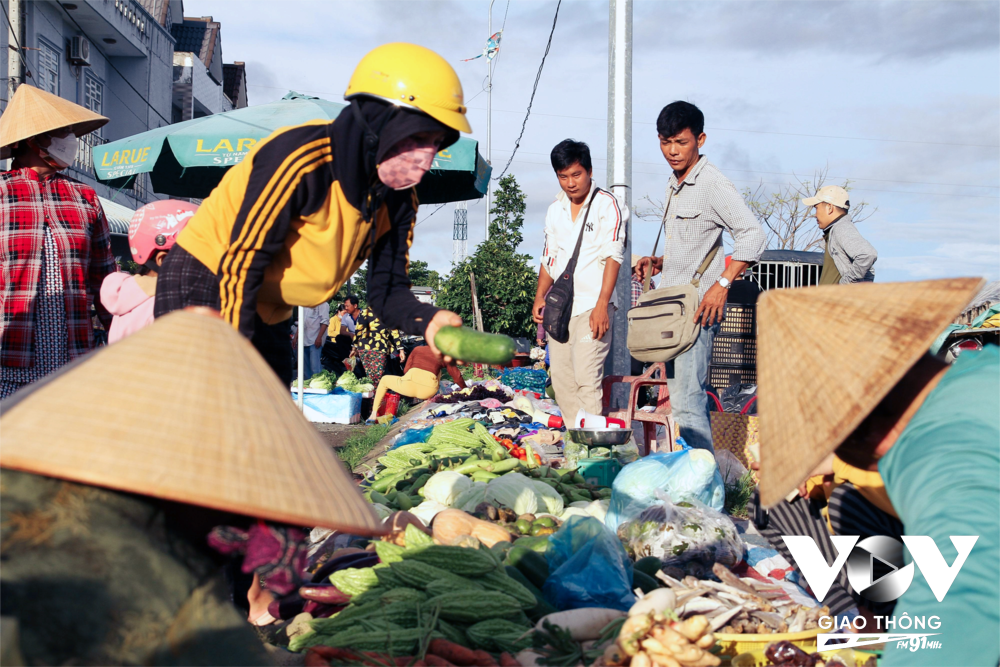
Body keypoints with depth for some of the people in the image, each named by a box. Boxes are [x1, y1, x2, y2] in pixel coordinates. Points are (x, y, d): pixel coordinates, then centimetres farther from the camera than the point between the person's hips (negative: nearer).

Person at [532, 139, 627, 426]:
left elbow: (612, 257, -10)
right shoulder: (555, 210, 15)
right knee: (561, 379, 5)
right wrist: (540, 297, 8)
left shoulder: (608, 205, -3)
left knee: (586, 377, -14)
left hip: (592, 306, -6)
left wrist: (602, 305, -18)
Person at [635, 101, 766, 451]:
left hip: (698, 307, -9)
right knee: (681, 399, 11)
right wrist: (656, 262, 12)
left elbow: (753, 234, -19)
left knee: (686, 401, -14)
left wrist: (722, 284, -23)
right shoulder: (675, 185, 18)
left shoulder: (712, 183, -10)